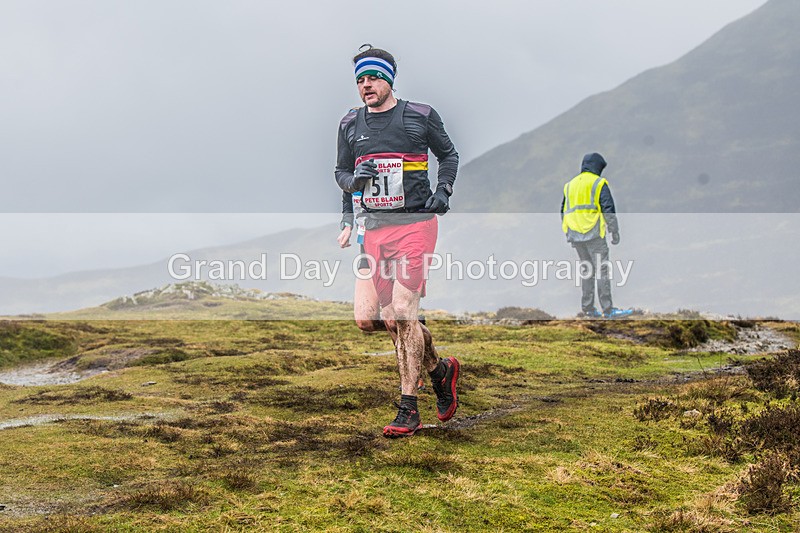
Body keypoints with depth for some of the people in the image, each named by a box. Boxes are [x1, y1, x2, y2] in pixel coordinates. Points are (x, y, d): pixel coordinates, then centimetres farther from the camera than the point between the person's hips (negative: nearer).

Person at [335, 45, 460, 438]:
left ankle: (408, 410, -9)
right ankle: (440, 370, 32)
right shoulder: (350, 125, 10)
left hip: (415, 223, -5)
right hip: (374, 228, 5)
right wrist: (354, 178, -6)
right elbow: (340, 172, 17)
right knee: (391, 321, 6)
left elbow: (448, 154, 15)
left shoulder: (420, 116, 1)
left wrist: (443, 190, -2)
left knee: (404, 311, -16)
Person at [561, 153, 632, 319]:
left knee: (587, 269, 15)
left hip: (575, 235, 6)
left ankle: (587, 307, 12)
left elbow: (564, 212, 19)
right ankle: (608, 309, -10)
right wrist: (615, 232, -5)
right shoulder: (599, 183, -2)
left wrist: (569, 236, 25)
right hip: (593, 234, -6)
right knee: (602, 269, -6)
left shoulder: (570, 185, 17)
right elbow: (608, 209, -9)